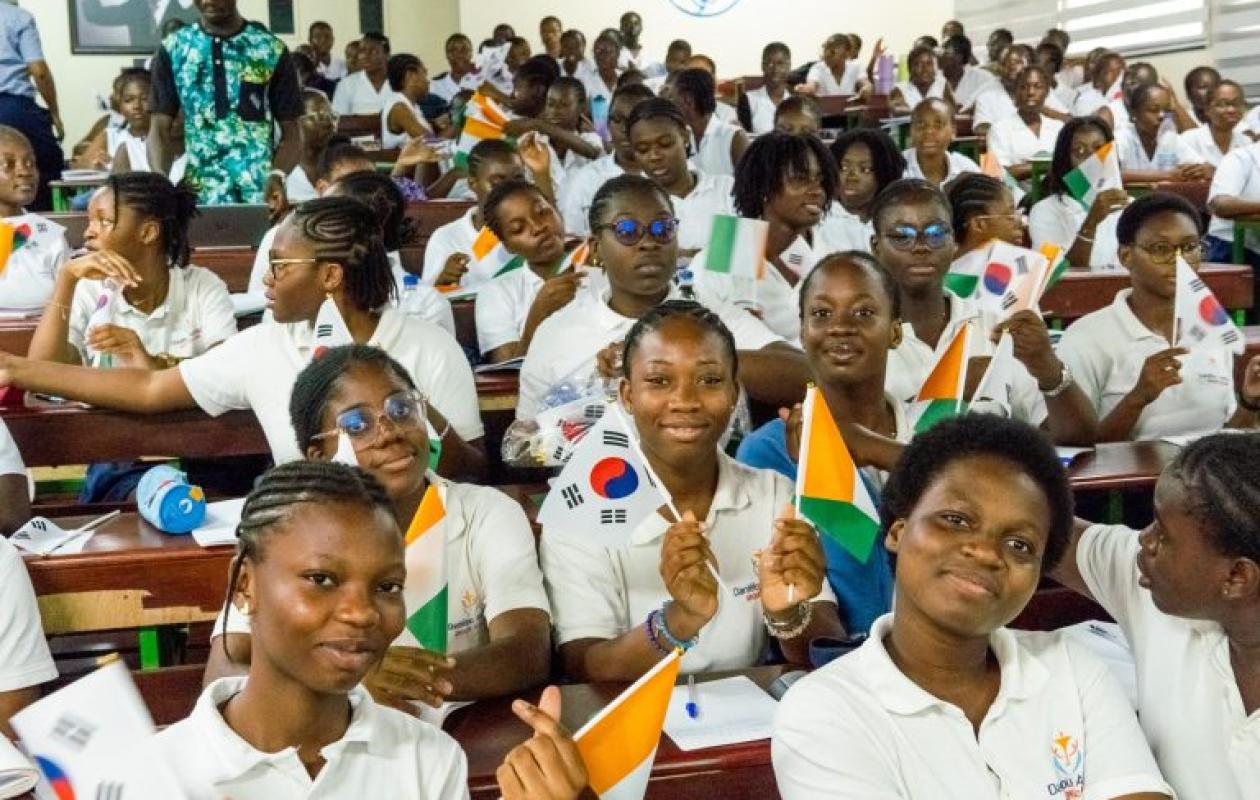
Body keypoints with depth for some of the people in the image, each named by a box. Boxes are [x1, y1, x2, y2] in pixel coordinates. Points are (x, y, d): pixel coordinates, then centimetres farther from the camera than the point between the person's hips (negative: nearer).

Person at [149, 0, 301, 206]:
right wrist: (160, 180, -15)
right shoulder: (173, 50, 7)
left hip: (261, 194, -1)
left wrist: (277, 175, -17)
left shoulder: (272, 50, 3)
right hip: (198, 194, 1)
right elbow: (160, 129, 5)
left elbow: (291, 133, 4)